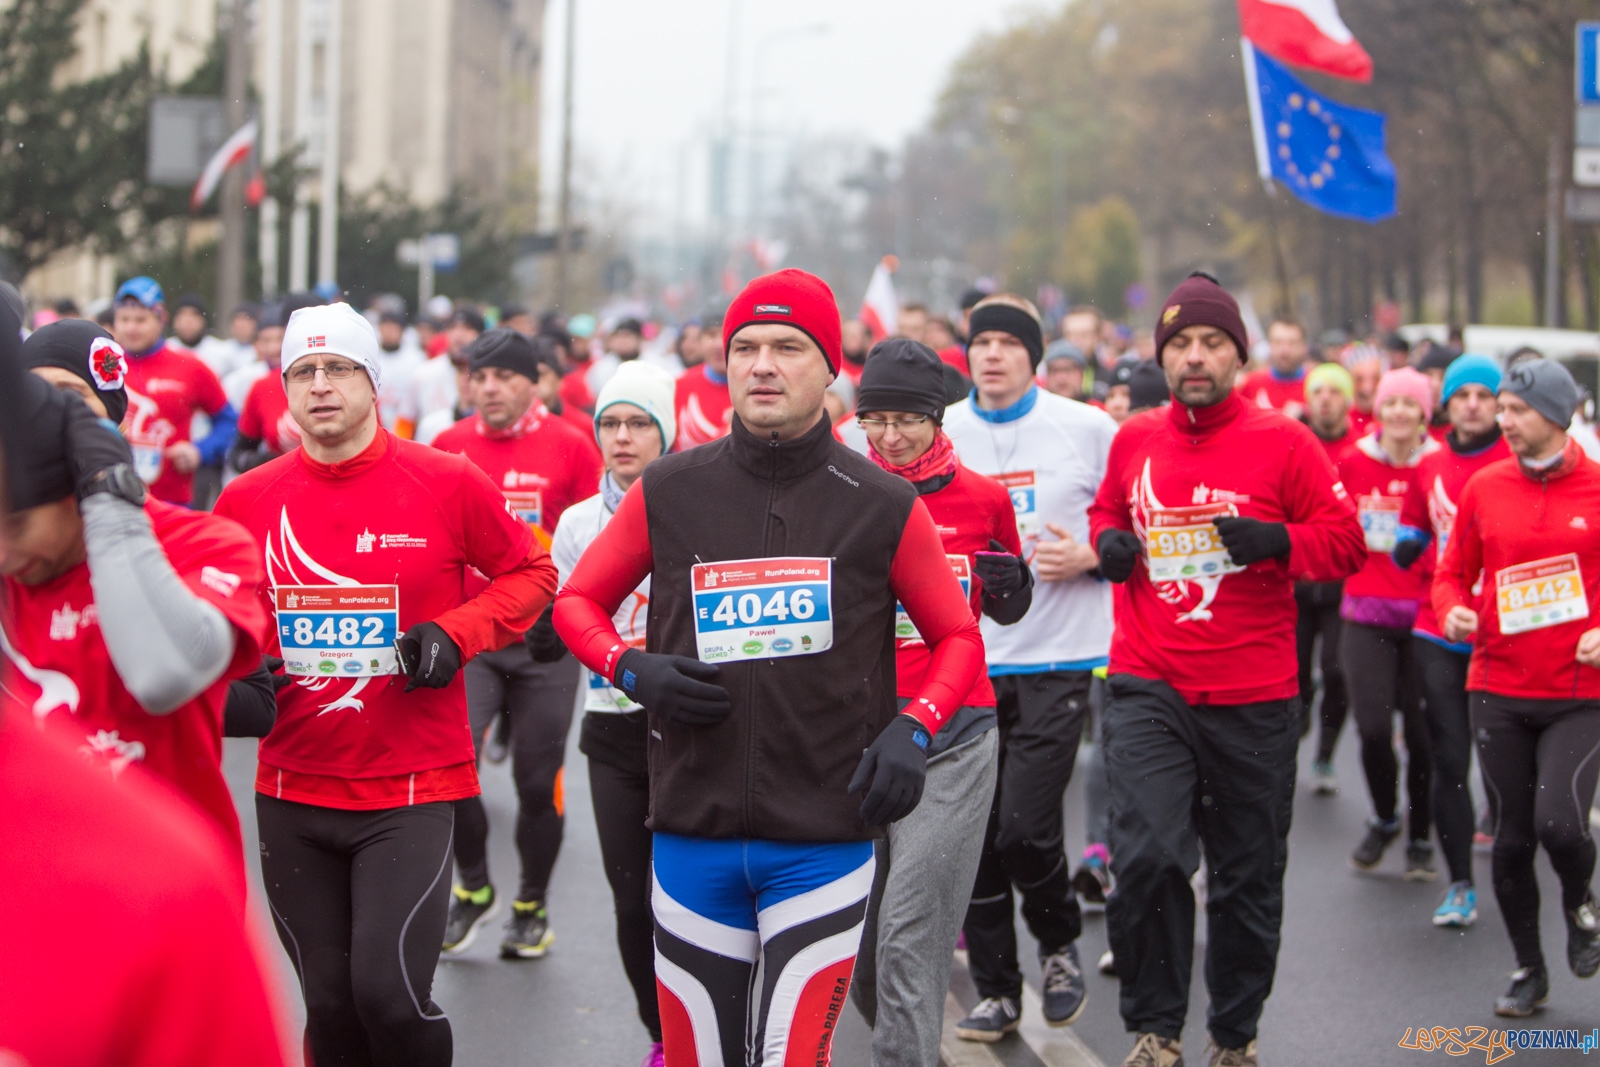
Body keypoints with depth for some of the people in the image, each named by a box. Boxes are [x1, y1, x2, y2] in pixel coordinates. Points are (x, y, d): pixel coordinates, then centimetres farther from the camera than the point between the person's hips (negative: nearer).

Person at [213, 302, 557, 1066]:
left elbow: (530, 572, 7)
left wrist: (457, 632, -9)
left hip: (411, 787, -3)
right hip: (292, 792, 3)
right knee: (328, 1005, 10)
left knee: (389, 992, -14)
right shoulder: (246, 500, 2)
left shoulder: (447, 484, -5)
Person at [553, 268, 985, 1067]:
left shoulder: (883, 507, 0)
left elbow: (958, 638, 9)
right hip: (693, 835, 2)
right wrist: (632, 671, -5)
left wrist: (912, 731, -8)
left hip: (825, 842, -2)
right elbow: (578, 601, 14)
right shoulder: (668, 494, 3)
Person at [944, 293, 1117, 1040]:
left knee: (1025, 825, -12)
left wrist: (1089, 556, -12)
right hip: (964, 661, 3)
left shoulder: (1087, 430, -2)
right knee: (976, 833, 5)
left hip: (1057, 659, -3)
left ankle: (1060, 942, 18)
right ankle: (995, 990, 19)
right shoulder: (938, 435, 5)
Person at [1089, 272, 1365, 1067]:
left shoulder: (1283, 443, -3)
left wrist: (1279, 542, -21)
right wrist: (1109, 543, 2)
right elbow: (1107, 511, 25)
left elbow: (1346, 544, -2)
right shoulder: (1133, 441, 6)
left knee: (1248, 877, 10)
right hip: (1148, 690, 1)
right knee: (1146, 857, -16)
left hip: (1253, 698, -1)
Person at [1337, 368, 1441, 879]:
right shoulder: (1352, 463, 2)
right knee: (1373, 726, -8)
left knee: (1421, 734, 0)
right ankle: (1383, 820, 19)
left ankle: (1420, 840, 19)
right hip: (1367, 613, 1)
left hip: (1425, 615, -1)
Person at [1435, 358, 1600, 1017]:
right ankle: (1528, 970, 26)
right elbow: (1453, 572, 11)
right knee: (1511, 838, 7)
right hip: (1499, 690, 3)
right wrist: (1452, 610, -10)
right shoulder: (1484, 488, 4)